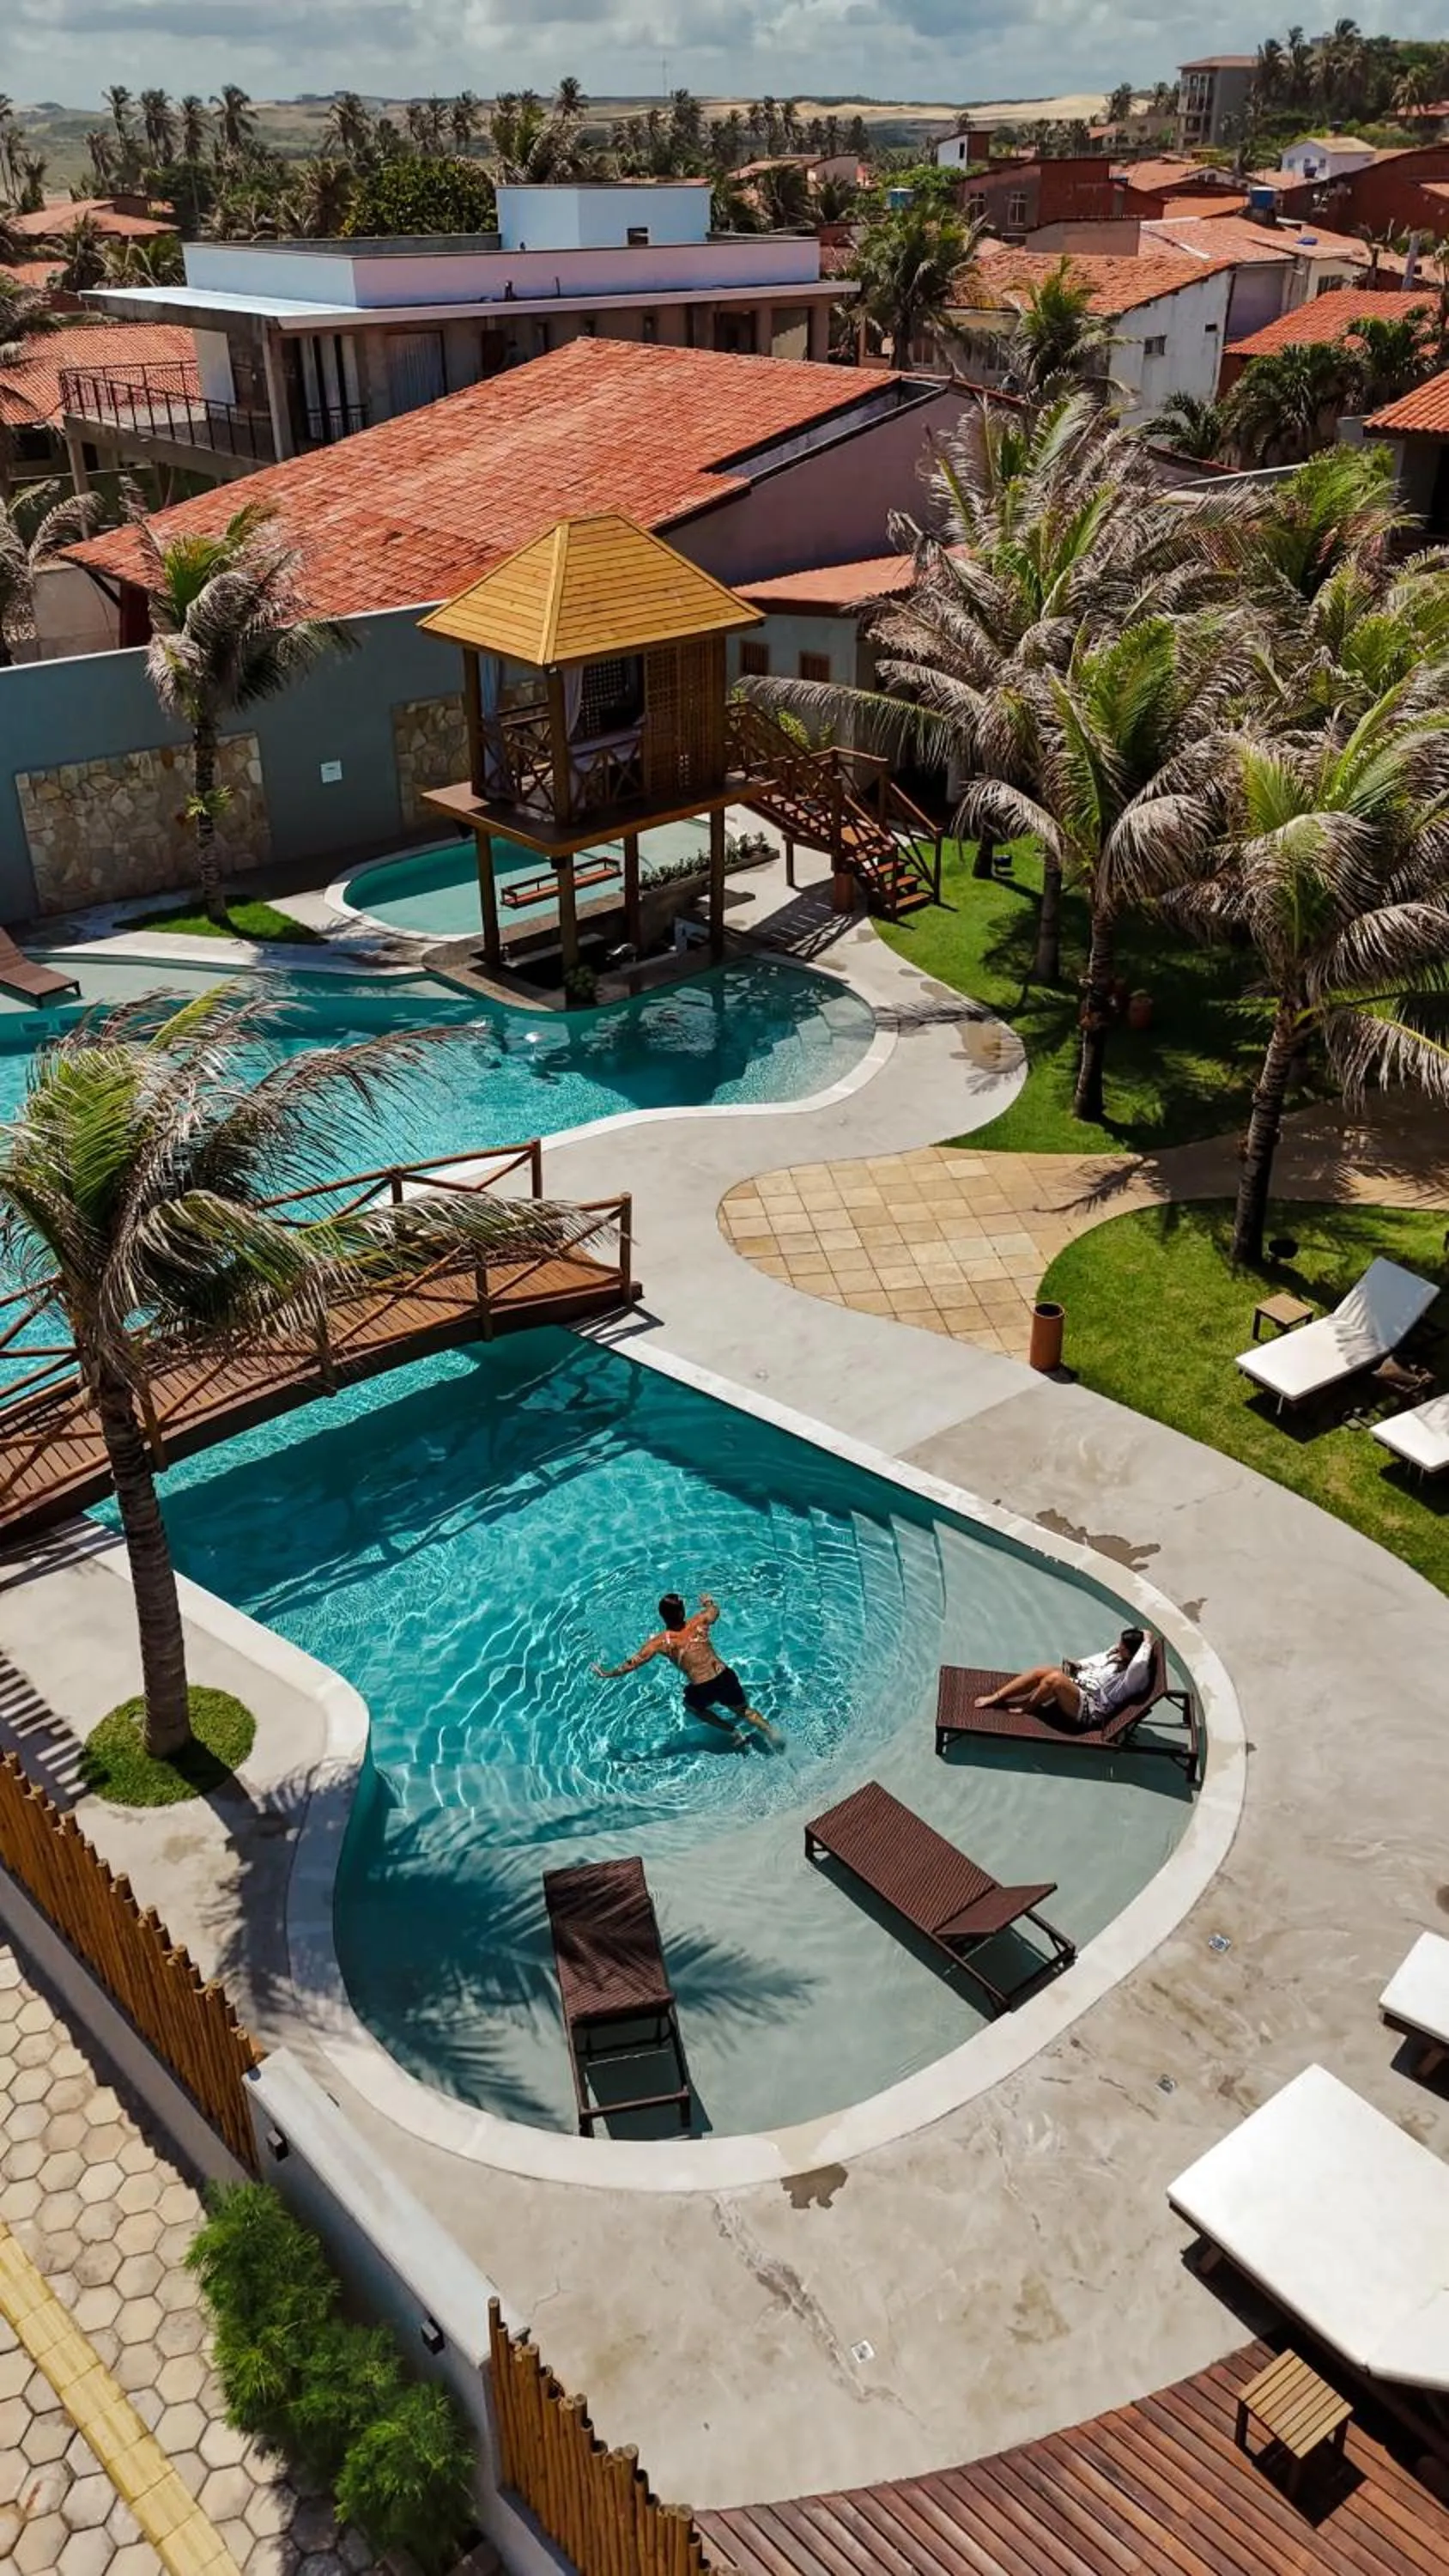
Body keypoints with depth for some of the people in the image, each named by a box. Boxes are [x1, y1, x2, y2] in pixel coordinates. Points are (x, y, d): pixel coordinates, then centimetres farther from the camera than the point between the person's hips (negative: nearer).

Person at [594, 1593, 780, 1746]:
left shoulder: (661, 1641, -10)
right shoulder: (700, 1622, -4)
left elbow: (633, 1663, -6)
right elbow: (715, 1610, 19)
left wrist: (607, 1674, 7)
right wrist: (707, 1601, 43)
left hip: (702, 1689, -2)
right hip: (725, 1677, 2)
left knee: (692, 1706, 33)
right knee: (744, 1710, 27)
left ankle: (733, 1733, 23)